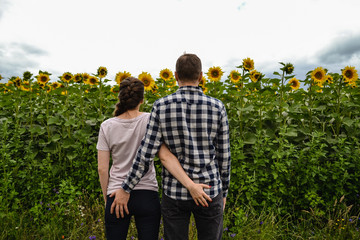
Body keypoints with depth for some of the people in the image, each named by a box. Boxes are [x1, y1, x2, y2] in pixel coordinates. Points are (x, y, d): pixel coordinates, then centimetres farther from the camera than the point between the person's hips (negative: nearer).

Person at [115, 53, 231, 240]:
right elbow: (223, 156, -2)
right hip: (209, 192, 1)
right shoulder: (217, 107, -8)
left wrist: (126, 189, -1)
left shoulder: (161, 106, -11)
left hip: (175, 193, 0)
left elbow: (146, 153, -12)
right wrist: (223, 192, 12)